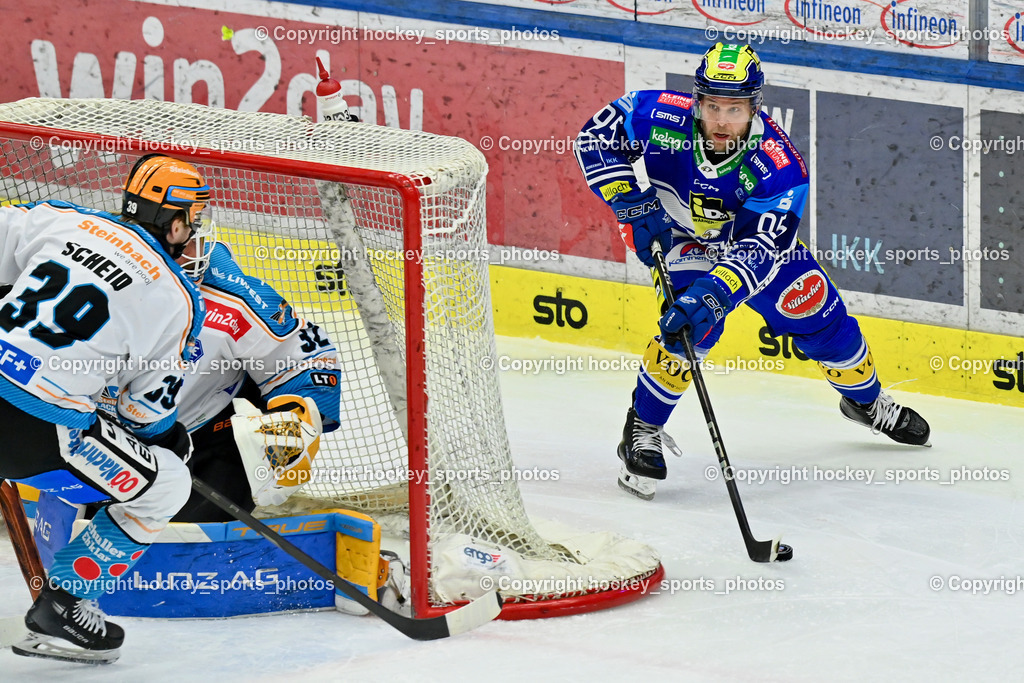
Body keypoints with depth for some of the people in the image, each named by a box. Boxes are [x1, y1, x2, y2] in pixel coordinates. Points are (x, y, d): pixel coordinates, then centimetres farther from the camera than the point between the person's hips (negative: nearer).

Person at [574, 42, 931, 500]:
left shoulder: (780, 166, -35)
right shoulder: (662, 117, -34)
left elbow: (759, 250, -42)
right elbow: (596, 136, -21)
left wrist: (715, 292, -58)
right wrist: (633, 202, -31)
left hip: (748, 238, 2)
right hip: (678, 234, -2)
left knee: (822, 320, 8)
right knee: (692, 326, -29)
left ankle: (866, 402, 38)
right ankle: (643, 430, -12)